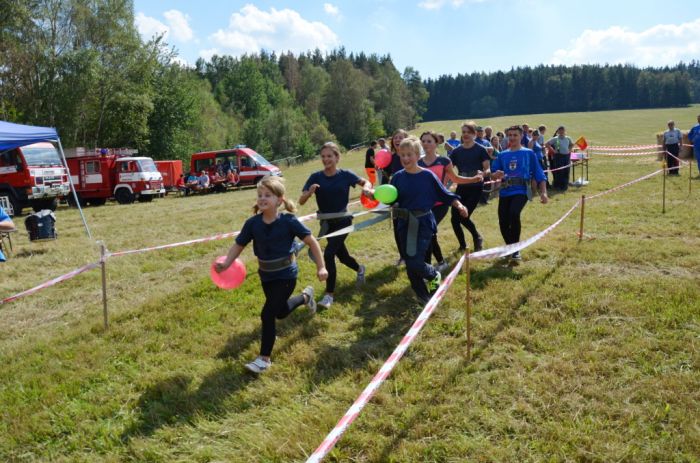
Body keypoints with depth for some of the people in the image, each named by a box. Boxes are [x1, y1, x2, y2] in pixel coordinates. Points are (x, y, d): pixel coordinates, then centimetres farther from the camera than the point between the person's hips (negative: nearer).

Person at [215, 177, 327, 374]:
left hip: (286, 275, -5)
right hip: (266, 275, 5)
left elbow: (312, 241, -12)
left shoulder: (289, 221, -20)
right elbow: (239, 245, -4)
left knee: (268, 313, -12)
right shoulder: (252, 223, -10)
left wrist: (321, 267, -11)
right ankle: (305, 296, 52)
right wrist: (226, 264, -20)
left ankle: (264, 358, 5)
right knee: (280, 312, 21)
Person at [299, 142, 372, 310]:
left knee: (328, 254, -18)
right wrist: (310, 192, -31)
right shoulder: (316, 177, -7)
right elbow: (301, 201, -11)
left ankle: (329, 295, -7)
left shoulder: (345, 175, -9)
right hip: (326, 222, 3)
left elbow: (366, 182, 7)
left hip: (343, 221, -3)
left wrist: (366, 188, -16)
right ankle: (360, 269, 52)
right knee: (342, 255, 18)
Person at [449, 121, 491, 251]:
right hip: (461, 187, 4)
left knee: (464, 217, -13)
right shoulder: (456, 151, 6)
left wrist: (483, 173, -29)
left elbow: (488, 170, -7)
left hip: (475, 188, -4)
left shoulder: (480, 150, -4)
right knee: (454, 218, -1)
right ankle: (462, 245, 21)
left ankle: (477, 238, 17)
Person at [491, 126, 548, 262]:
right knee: (503, 222, -2)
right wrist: (496, 175, -14)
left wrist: (543, 193, -7)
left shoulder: (529, 153, 7)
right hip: (505, 192, 4)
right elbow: (493, 175, 11)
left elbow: (539, 174, 4)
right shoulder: (502, 155, 14)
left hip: (521, 191, -4)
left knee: (514, 213, -30)